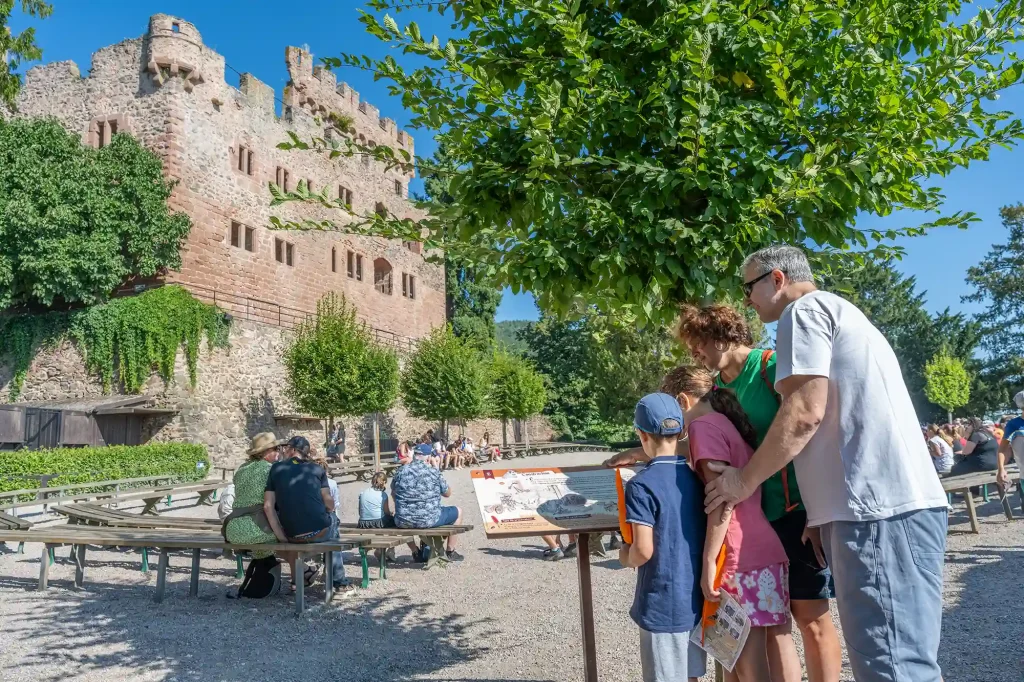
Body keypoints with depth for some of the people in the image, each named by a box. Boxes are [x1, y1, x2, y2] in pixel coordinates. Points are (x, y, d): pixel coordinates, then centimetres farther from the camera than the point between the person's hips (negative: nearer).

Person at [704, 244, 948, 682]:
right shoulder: (839, 314, 27)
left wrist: (745, 480, -3)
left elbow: (804, 412, -15)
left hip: (880, 511, -10)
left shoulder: (804, 310, -3)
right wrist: (821, 511, 24)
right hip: (895, 504, 10)